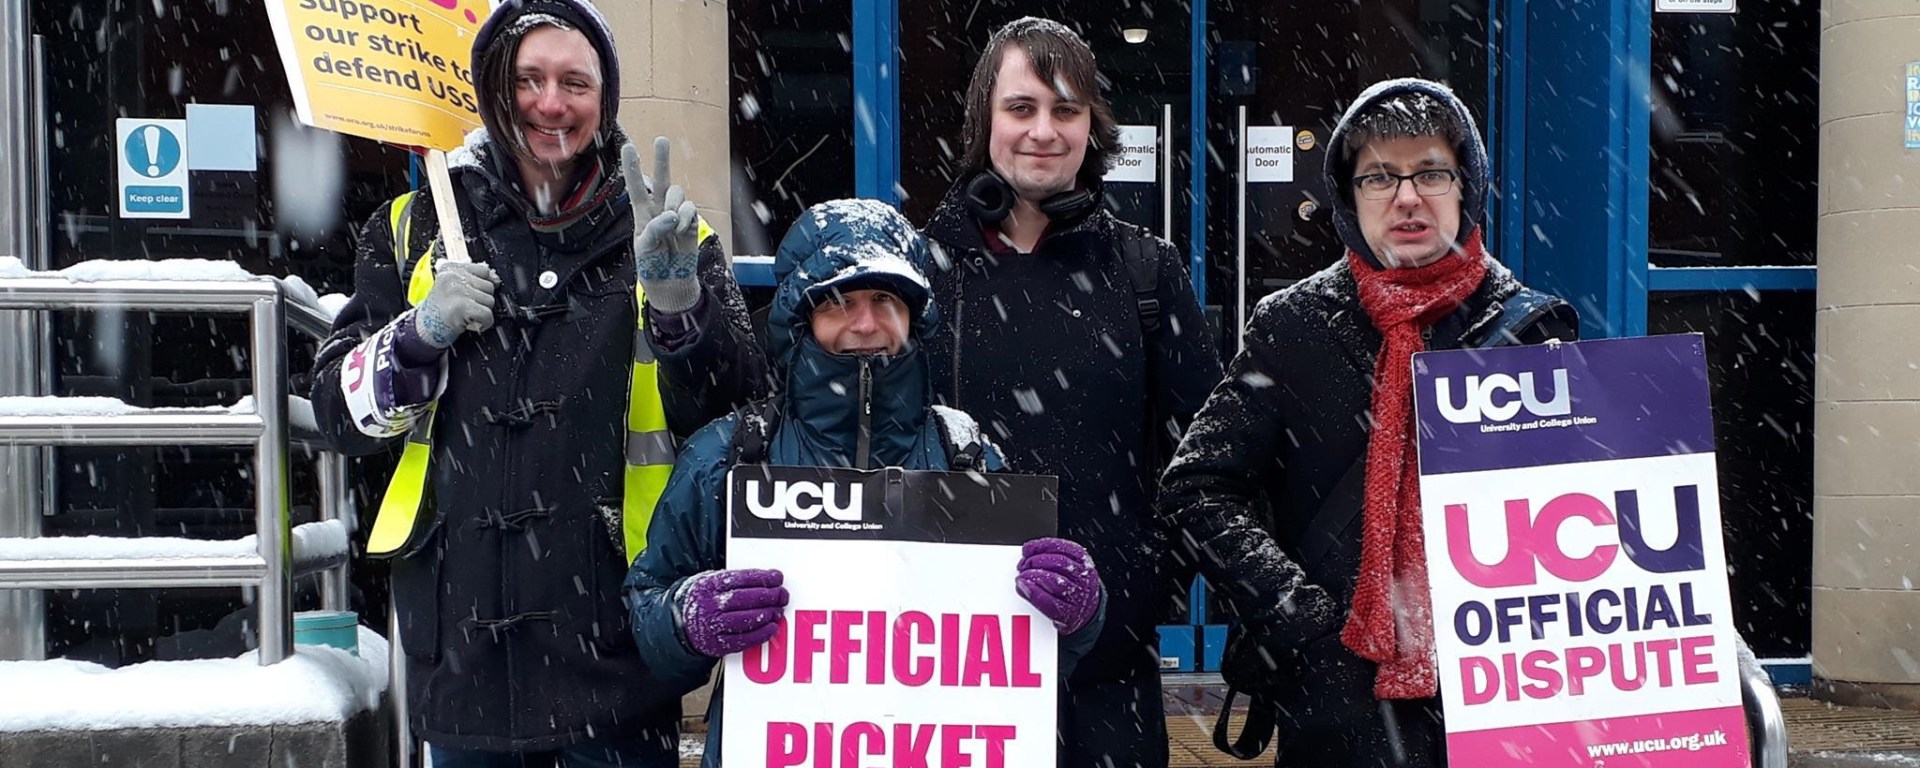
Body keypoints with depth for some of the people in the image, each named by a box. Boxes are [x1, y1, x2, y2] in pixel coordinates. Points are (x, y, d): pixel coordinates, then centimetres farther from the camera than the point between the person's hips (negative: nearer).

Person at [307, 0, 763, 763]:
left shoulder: (665, 232, 3)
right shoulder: (419, 227, 7)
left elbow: (734, 410, -7)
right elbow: (340, 411, 7)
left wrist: (678, 301, -24)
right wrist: (420, 335, -11)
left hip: (612, 624, -1)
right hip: (464, 624, 2)